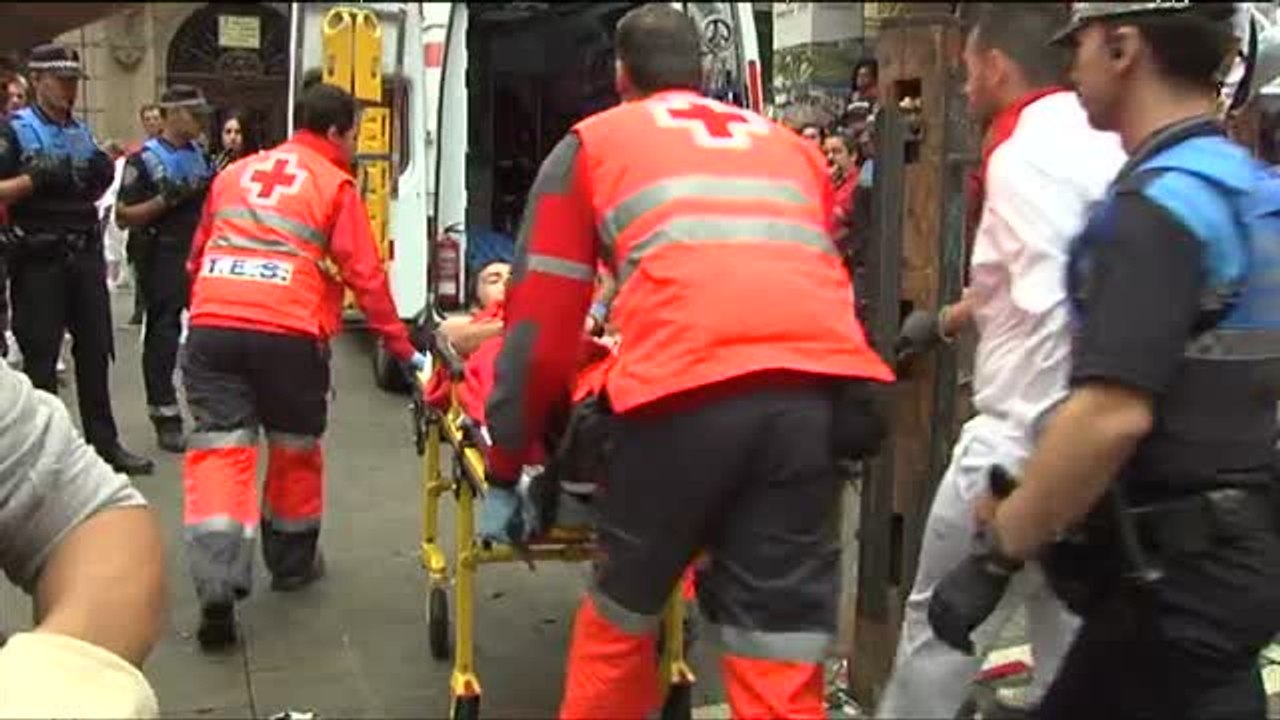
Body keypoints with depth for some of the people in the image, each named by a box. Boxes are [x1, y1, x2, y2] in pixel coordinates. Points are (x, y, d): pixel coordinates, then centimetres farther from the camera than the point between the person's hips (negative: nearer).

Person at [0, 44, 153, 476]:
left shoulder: (82, 132, 14)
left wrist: (101, 177, 3)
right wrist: (36, 178, -23)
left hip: (85, 253, 6)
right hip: (38, 257, -6)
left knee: (96, 351, 9)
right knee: (40, 357, 1)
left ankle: (104, 443, 16)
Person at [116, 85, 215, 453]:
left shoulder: (201, 156, 13)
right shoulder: (145, 159, -6)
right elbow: (124, 216, -10)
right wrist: (166, 199, -20)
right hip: (163, 259, -6)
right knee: (163, 334, -1)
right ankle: (165, 417, 5)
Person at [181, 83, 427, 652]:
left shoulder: (233, 173, 22)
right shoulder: (335, 184, 7)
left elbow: (197, 257, 25)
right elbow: (365, 276, 2)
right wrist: (403, 349, 7)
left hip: (212, 328, 3)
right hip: (288, 334, -3)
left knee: (219, 450, -1)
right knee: (296, 449, 17)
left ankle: (217, 590, -14)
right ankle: (292, 563, 31)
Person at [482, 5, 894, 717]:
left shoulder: (592, 143, 23)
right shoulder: (793, 144, 33)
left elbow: (543, 323, 19)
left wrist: (505, 471, 26)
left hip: (690, 386, -3)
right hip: (821, 385, 3)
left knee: (620, 618, 19)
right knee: (783, 658, 8)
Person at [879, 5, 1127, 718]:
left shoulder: (1026, 154, -16)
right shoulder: (1106, 144, 12)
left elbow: (1052, 313, -25)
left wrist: (1021, 469, -24)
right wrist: (946, 319, 41)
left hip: (1027, 437, -8)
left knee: (942, 619, 8)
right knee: (1071, 631, 18)